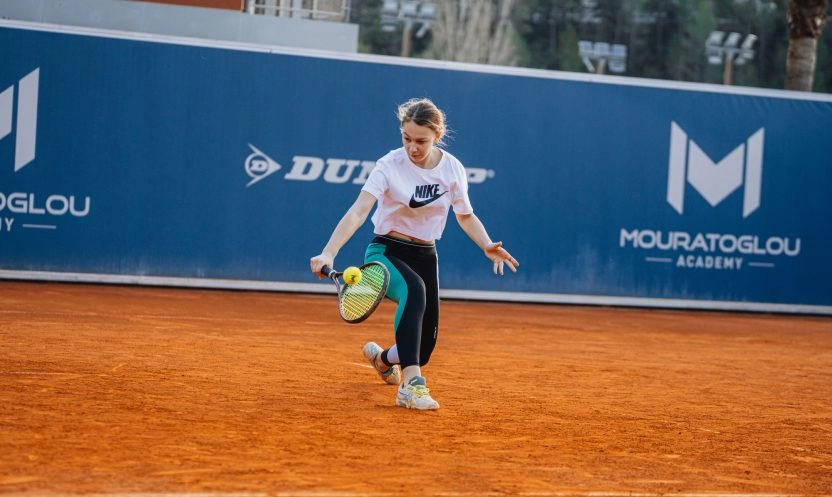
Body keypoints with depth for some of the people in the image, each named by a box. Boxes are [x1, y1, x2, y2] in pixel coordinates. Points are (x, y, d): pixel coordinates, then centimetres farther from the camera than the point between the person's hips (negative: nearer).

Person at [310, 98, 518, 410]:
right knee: (413, 290, -39)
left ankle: (381, 357, 42)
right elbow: (358, 212, -29)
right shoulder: (390, 165, -17)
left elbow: (466, 216, 10)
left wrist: (488, 246, -8)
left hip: (425, 256, 5)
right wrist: (328, 252, -42)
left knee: (425, 345, 3)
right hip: (386, 252, -5)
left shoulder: (452, 169, -5)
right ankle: (411, 386, -46)